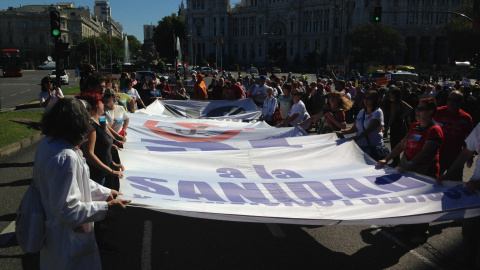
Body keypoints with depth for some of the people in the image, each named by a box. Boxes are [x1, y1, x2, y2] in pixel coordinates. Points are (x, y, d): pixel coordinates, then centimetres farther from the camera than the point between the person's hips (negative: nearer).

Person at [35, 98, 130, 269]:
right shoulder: (66, 158, -33)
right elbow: (67, 209, -29)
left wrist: (105, 192, 8)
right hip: (68, 240, -9)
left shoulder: (48, 142, -3)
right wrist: (107, 207, -22)